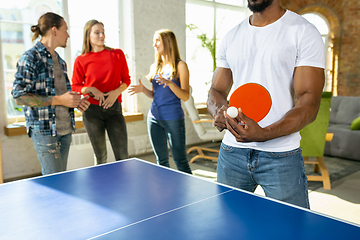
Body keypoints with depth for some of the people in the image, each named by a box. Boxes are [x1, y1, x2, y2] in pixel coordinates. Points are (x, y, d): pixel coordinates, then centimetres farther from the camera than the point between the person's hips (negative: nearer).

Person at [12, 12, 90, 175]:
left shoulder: (60, 61, 16)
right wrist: (58, 100, -21)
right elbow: (19, 97, -16)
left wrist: (76, 101, 4)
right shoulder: (30, 58, -9)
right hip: (44, 130, -8)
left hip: (65, 129, 8)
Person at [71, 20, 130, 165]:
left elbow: (126, 79, 9)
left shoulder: (117, 54, 6)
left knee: (122, 156, -3)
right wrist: (91, 90, -12)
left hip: (114, 109, 1)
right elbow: (75, 87, 7)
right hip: (92, 110, -1)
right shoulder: (81, 60, 3)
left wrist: (116, 92, -10)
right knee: (101, 158, 7)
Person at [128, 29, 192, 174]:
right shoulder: (154, 67, 13)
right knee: (161, 161, 13)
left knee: (180, 161, -2)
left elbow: (185, 96, -9)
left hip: (173, 119, -5)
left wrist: (169, 83, -24)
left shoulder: (180, 66, -4)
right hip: (154, 118, 6)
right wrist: (143, 89, -1)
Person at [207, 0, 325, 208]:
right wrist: (219, 111, -10)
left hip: (281, 156, -3)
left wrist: (263, 134, -28)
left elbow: (309, 104, -12)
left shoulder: (304, 32, -4)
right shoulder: (231, 37, 11)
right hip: (232, 151, 4)